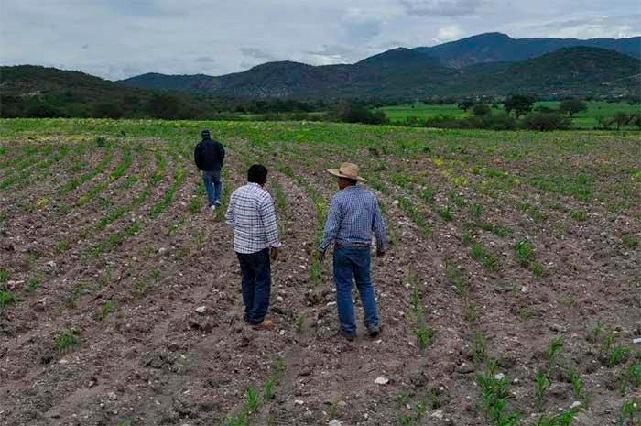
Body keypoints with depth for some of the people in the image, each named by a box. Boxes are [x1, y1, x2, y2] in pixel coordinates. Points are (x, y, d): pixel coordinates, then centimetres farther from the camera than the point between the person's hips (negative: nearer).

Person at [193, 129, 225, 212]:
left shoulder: (199, 146, 4)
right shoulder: (217, 144, 3)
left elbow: (196, 158, -4)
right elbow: (222, 153, -8)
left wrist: (201, 167, 9)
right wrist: (220, 164, 4)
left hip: (206, 170, 0)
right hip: (216, 169, 0)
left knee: (209, 186, 7)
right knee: (218, 183, 18)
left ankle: (212, 203, 2)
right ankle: (217, 199, 3)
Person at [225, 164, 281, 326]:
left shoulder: (237, 193, 3)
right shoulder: (263, 196, -18)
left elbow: (229, 216, 13)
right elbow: (270, 224, -18)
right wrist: (274, 246, -10)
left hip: (239, 245, 7)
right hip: (257, 247, -7)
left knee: (247, 280, 18)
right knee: (262, 282, 6)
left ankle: (249, 314, 27)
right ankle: (257, 317, 10)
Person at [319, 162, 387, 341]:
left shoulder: (339, 198, -14)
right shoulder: (370, 196, 0)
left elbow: (331, 227, -16)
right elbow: (379, 225, 4)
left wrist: (322, 248, -3)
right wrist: (382, 246, 17)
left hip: (343, 249, -4)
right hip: (363, 250, 4)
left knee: (344, 288, 7)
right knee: (365, 285, 20)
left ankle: (348, 329, 12)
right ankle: (372, 323, 12)